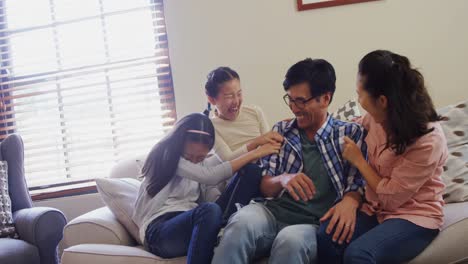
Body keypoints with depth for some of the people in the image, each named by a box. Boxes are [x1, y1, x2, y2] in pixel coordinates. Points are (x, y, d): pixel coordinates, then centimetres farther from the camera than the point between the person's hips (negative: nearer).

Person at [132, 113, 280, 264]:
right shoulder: (166, 156, -7)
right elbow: (210, 176, -18)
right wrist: (254, 154, -14)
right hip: (159, 231, -7)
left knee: (250, 171, -5)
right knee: (209, 210, -43)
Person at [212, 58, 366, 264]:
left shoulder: (351, 134, 7)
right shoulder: (280, 131, 15)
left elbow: (358, 186, 1)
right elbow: (263, 186, 12)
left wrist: (349, 201, -23)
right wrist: (282, 180, -11)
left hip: (316, 224, -2)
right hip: (274, 212, 3)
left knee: (290, 240, -38)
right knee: (241, 222, -32)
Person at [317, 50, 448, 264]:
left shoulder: (428, 141, -23)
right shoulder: (378, 117, -4)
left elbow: (391, 198, -18)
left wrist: (358, 160, -11)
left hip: (414, 216, -5)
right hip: (375, 207, 6)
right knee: (325, 239, -24)